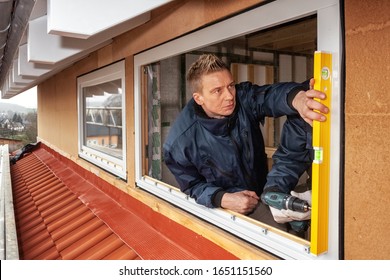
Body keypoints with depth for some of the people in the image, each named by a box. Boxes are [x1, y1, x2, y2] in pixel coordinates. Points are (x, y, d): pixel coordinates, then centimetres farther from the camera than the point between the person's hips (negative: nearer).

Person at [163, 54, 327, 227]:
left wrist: (298, 98, -60)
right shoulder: (181, 140, -20)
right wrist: (223, 199, -27)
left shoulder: (244, 98, -15)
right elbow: (192, 186, -9)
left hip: (262, 198, 3)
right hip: (222, 211, -3)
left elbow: (271, 95, -36)